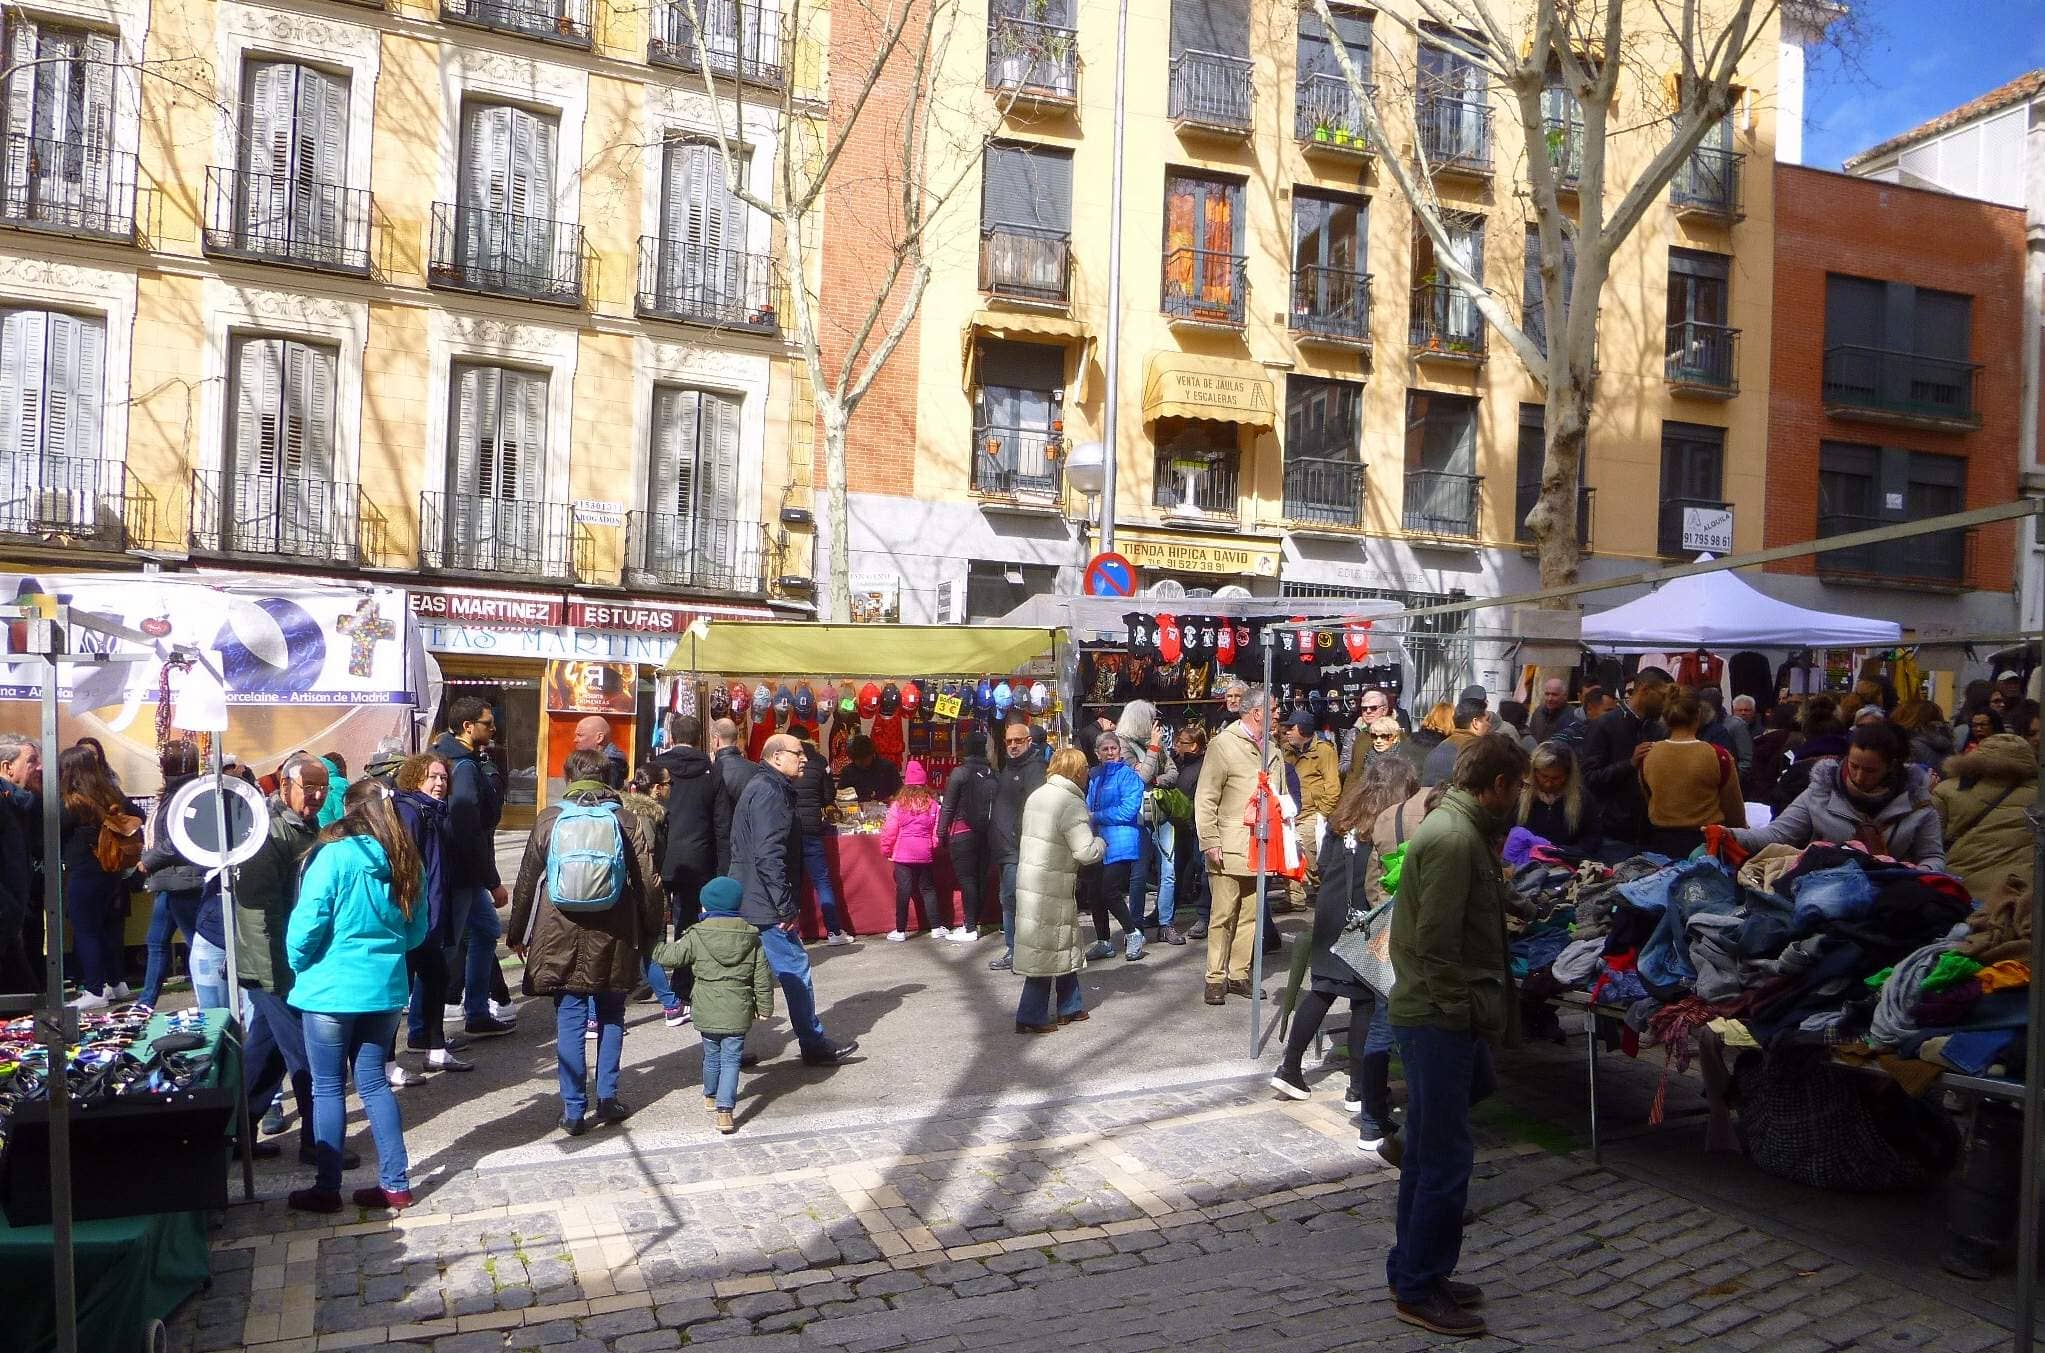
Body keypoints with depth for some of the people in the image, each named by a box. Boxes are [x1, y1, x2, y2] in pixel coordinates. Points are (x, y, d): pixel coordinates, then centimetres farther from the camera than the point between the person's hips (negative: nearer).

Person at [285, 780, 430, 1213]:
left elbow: (307, 923, -16)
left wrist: (298, 964, 1)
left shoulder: (334, 855, -14)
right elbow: (417, 932, 9)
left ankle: (327, 1189, 15)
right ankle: (396, 1184, 14)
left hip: (331, 988, -5)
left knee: (328, 1087, 7)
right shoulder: (405, 861, 2)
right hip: (385, 988, 5)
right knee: (373, 1081, 13)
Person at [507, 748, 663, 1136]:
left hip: (561, 937, 0)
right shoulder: (624, 819, -1)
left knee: (569, 1020, 6)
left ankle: (574, 1110, 8)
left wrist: (518, 934, 14)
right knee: (611, 1016, 15)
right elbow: (648, 882, 0)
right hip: (613, 939, 0)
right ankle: (608, 1098, 16)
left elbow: (526, 880, 4)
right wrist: (651, 933, 11)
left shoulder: (549, 819, -1)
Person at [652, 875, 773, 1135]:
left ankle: (711, 1096, 41)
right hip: (738, 1013, 0)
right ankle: (725, 1109, -6)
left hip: (707, 1013, 0)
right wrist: (764, 1006, 11)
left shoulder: (696, 936, -8)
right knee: (731, 1060, 4)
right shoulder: (751, 937, -1)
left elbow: (667, 957, -2)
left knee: (711, 1056, 20)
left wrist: (666, 947, 20)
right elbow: (762, 977, 2)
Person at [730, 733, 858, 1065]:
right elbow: (769, 855, -24)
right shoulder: (770, 792, -16)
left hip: (748, 902, 10)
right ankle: (814, 1045, 7)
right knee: (795, 969, -2)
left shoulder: (763, 788, 18)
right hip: (765, 904, -10)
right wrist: (786, 907, -22)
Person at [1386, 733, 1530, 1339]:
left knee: (1428, 1152, 17)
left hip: (1435, 1017, 10)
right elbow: (1435, 944, -22)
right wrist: (1471, 1011, -14)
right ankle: (1419, 1290, 10)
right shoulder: (1455, 838, -19)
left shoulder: (1459, 826, 13)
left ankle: (1415, 1275, 28)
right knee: (1447, 1157, -2)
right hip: (1438, 1020, -10)